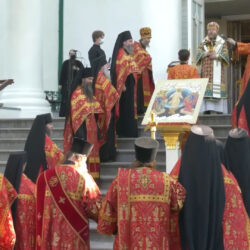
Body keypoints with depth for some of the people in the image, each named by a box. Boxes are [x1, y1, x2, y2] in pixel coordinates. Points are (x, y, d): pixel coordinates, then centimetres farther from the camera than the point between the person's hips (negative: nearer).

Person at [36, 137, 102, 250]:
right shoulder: (84, 178, -10)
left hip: (49, 238, 3)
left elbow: (40, 210, 9)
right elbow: (95, 209, -6)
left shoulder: (45, 177, 1)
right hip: (75, 239, -3)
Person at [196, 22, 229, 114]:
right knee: (206, 88, -10)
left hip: (218, 69, -1)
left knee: (218, 88, -10)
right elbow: (198, 54, 3)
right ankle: (207, 108, -12)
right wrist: (205, 53, -16)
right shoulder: (204, 43, 15)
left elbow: (225, 55, 0)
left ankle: (219, 109, -10)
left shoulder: (222, 43, 11)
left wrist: (217, 56, -16)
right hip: (207, 70, 1)